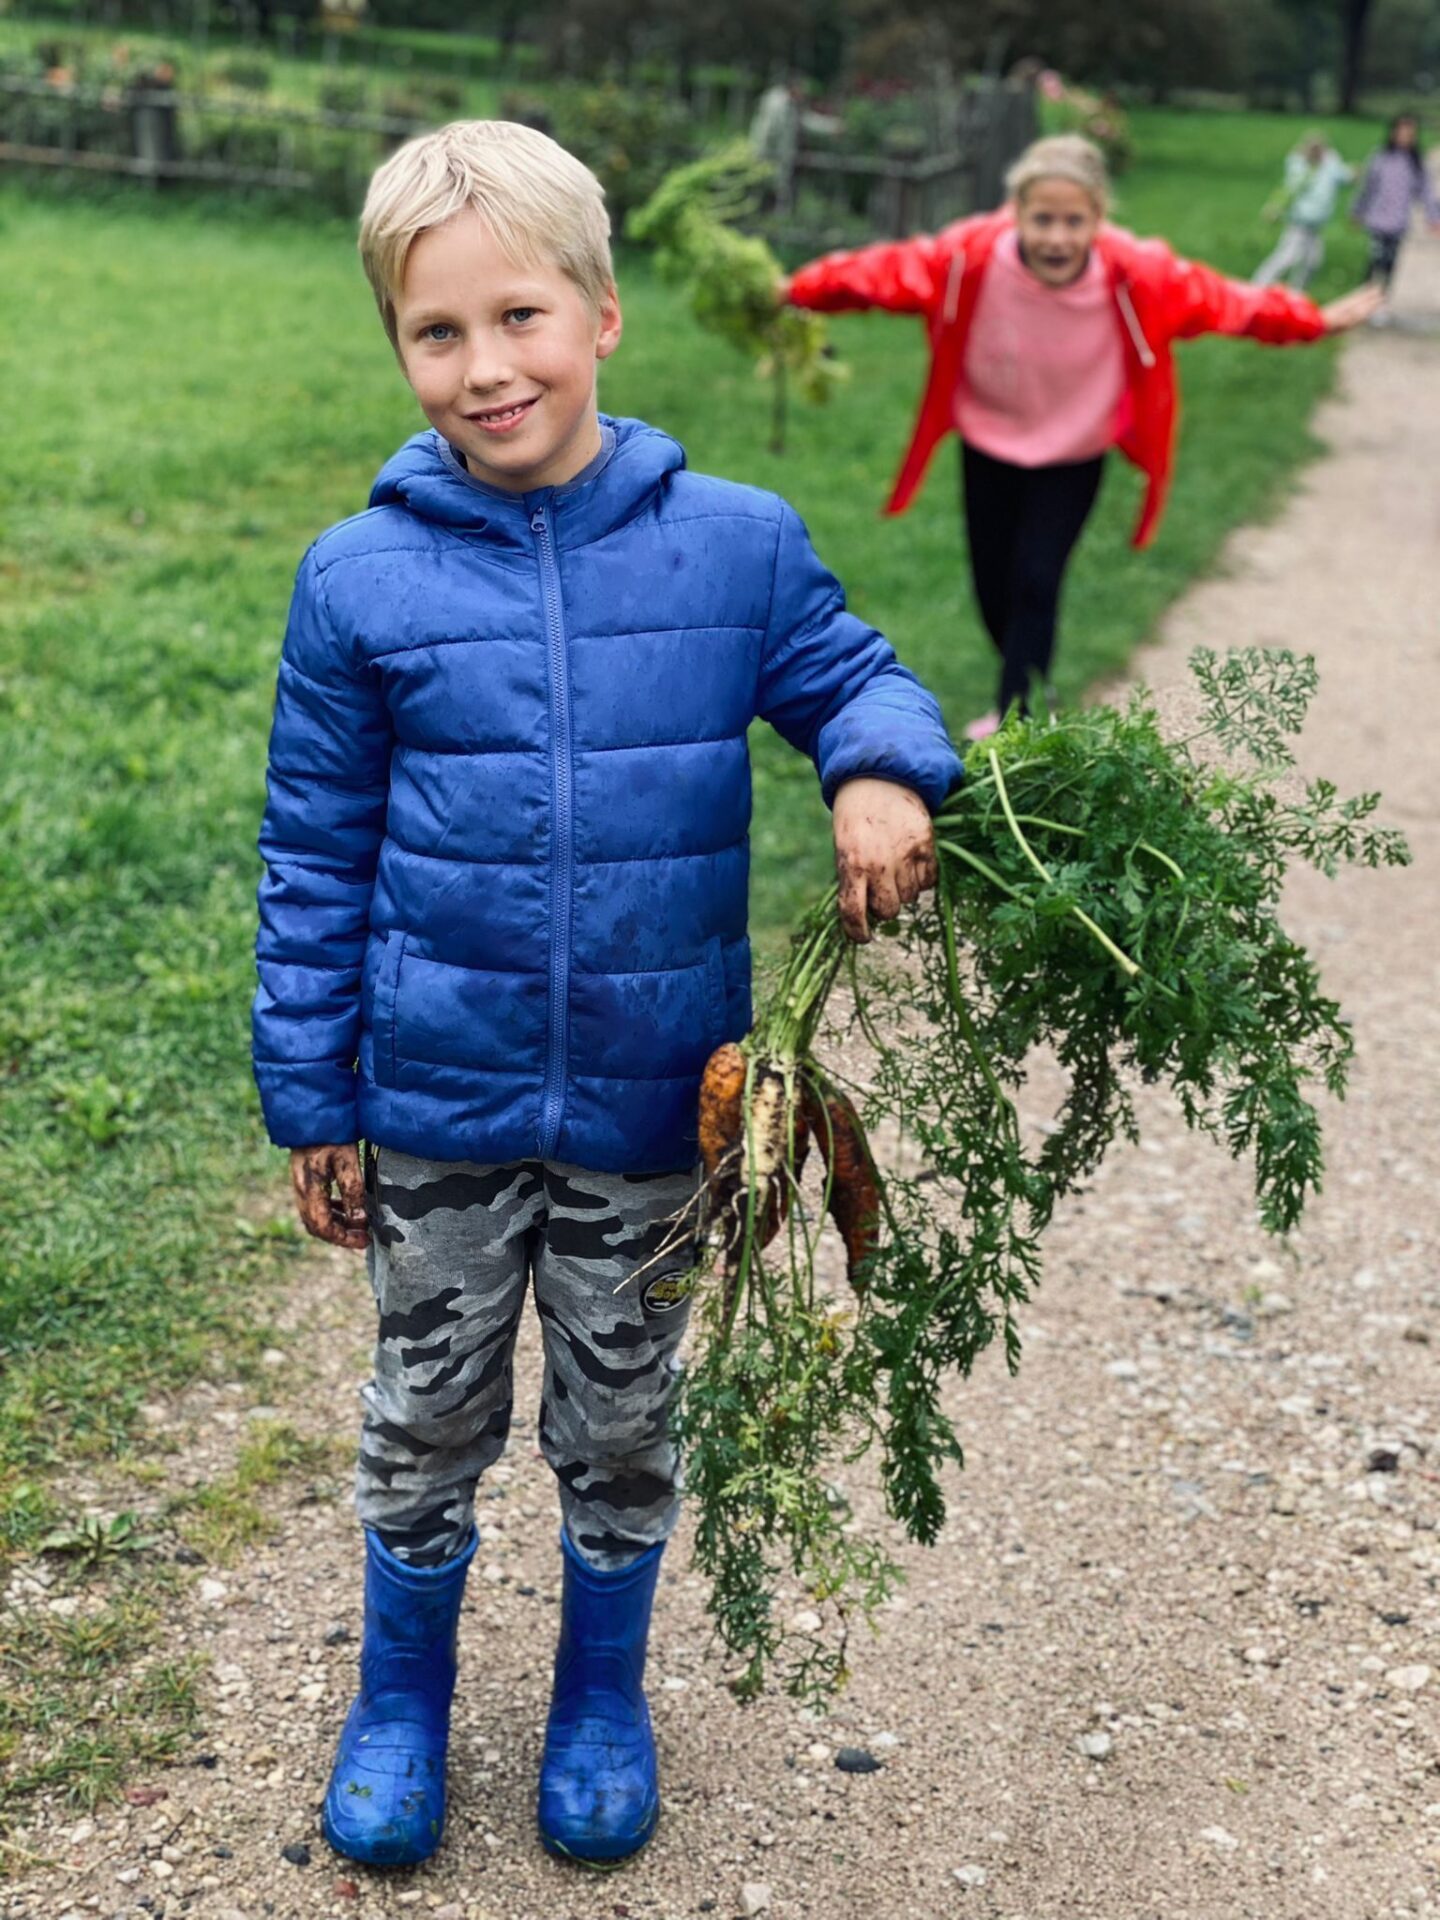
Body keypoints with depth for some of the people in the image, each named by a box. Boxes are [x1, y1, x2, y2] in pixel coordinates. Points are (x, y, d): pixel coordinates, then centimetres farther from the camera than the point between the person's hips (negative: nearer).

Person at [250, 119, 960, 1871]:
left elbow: (850, 674, 7)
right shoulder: (359, 580, -9)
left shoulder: (734, 544, -9)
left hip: (651, 1103, 1)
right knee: (428, 1423, 18)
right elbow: (314, 859, -2)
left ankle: (603, 1698, 44)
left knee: (621, 1426, 19)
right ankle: (401, 1698, 42)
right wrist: (311, 1098, 2)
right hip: (437, 1105, 0)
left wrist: (885, 772, -18)